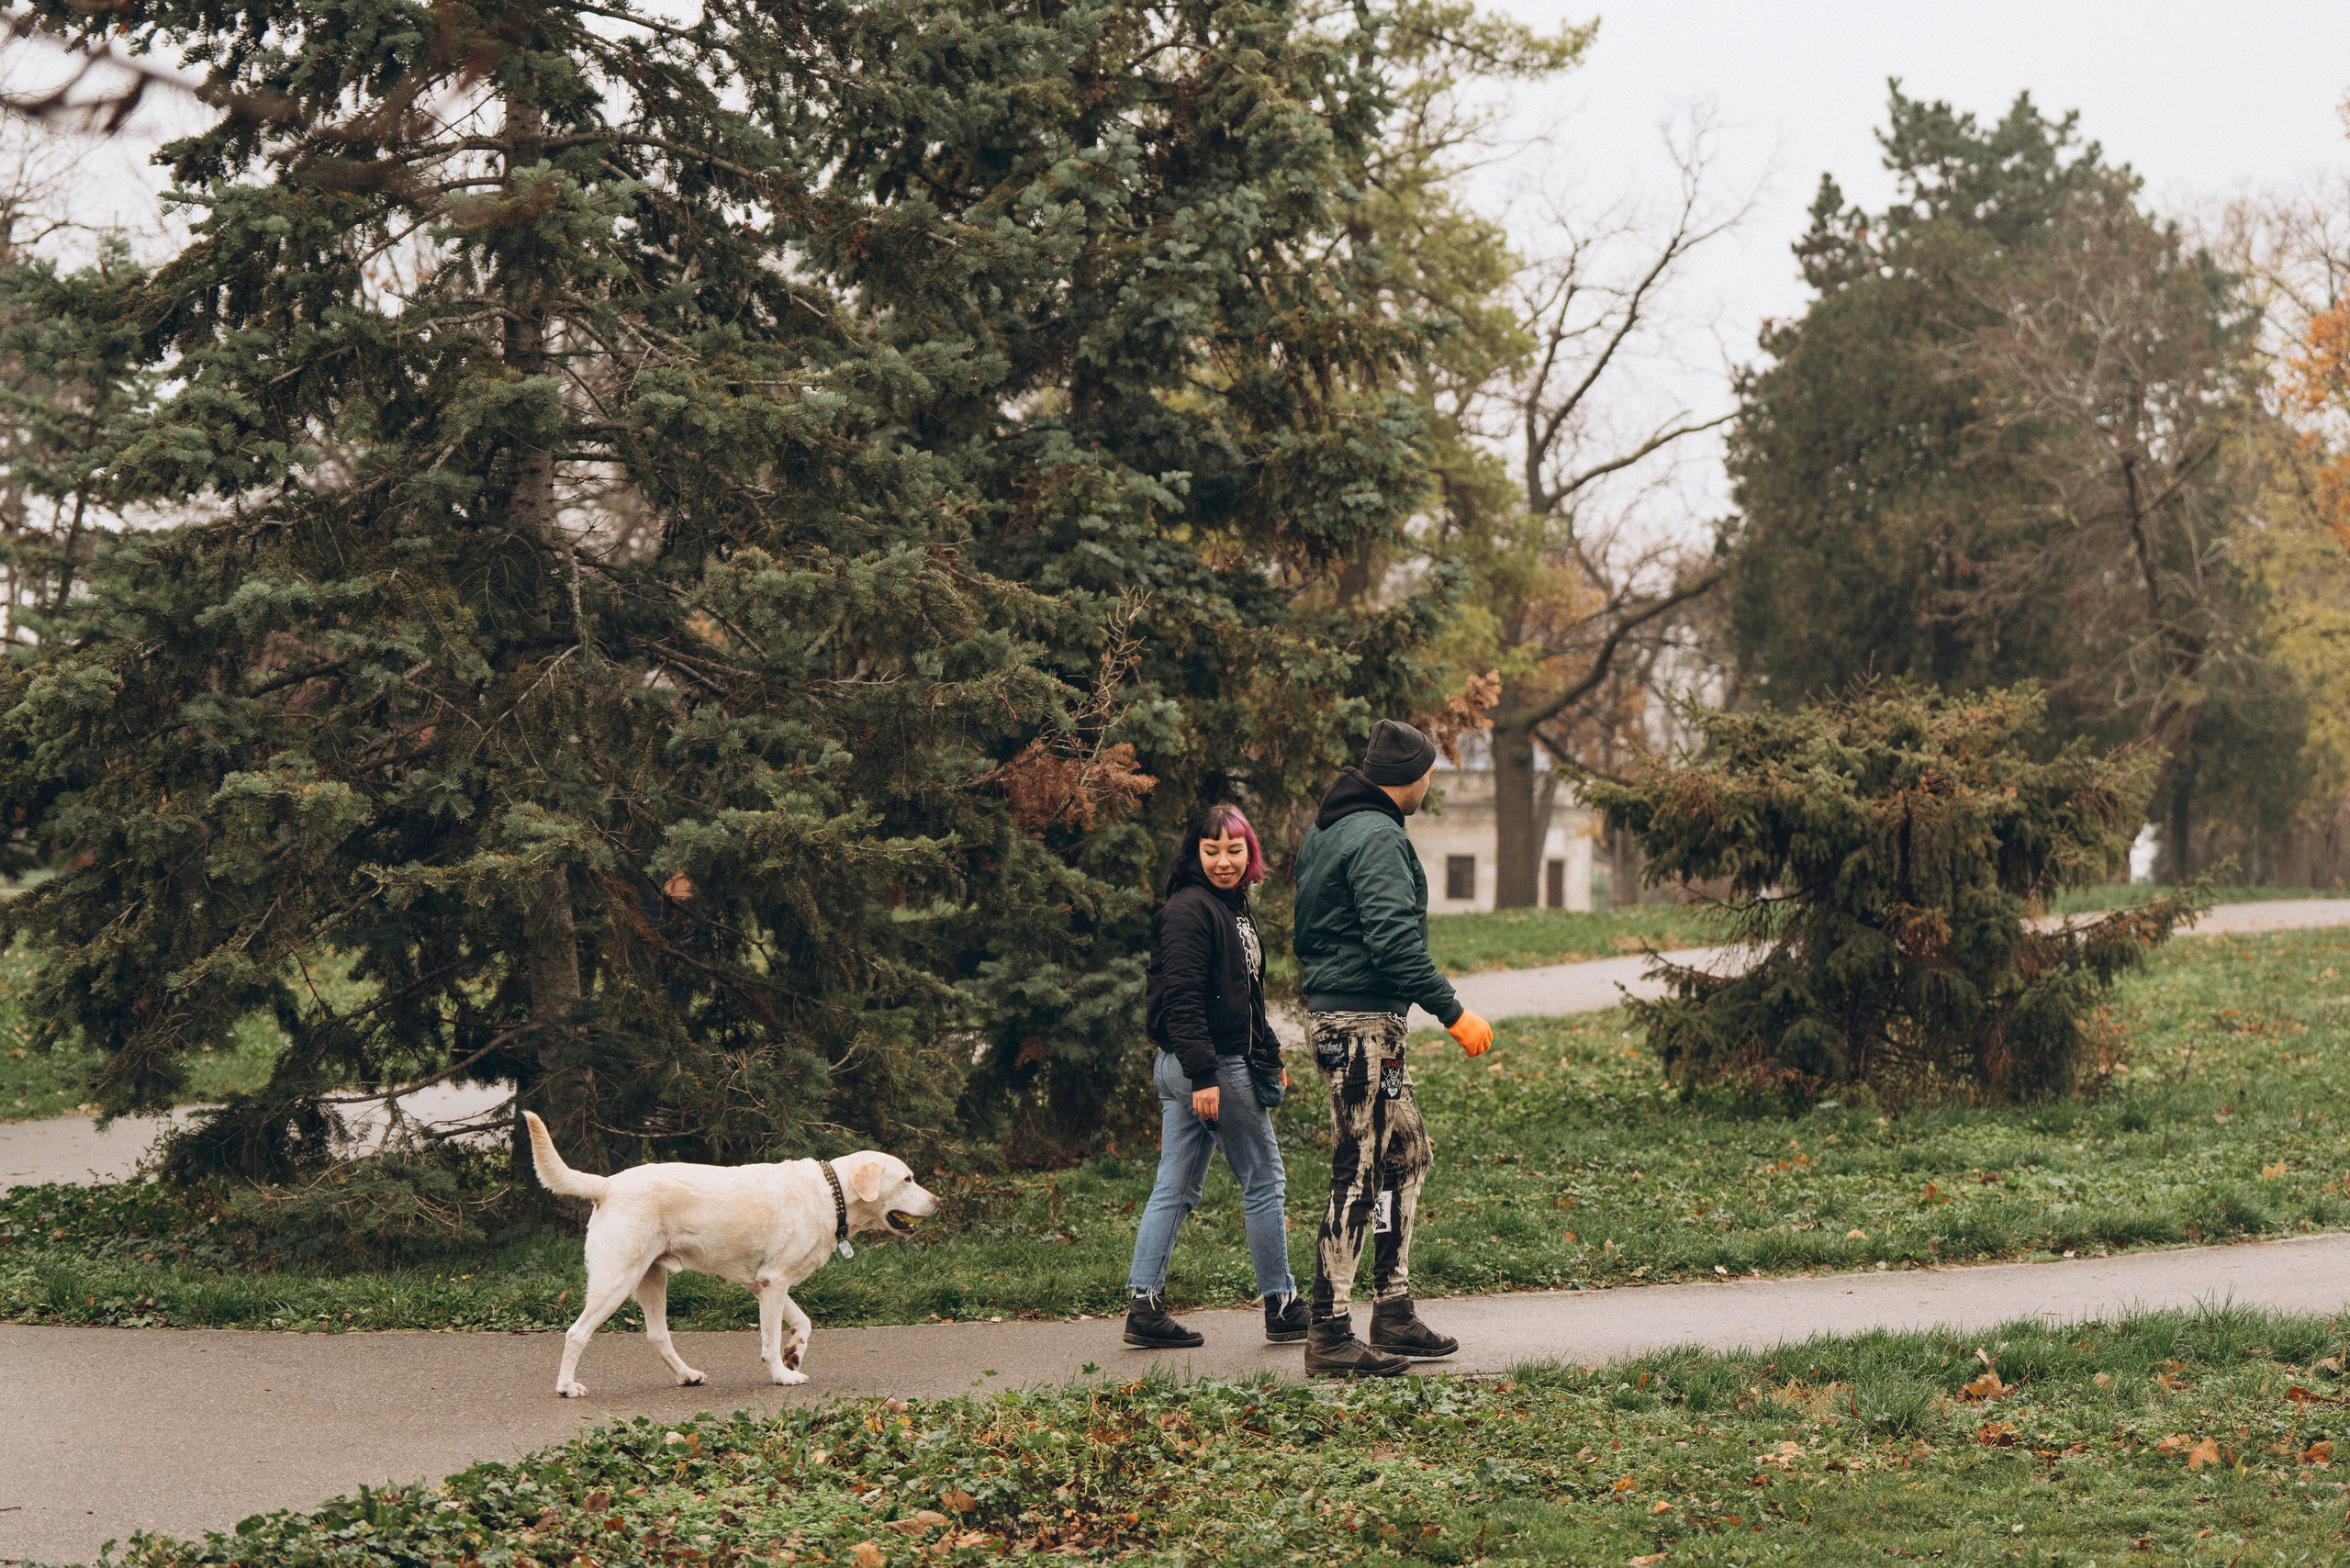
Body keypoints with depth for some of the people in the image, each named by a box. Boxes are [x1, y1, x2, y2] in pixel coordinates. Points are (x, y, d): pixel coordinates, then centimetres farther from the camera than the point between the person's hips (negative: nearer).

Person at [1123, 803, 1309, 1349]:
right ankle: (1282, 1307, 9)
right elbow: (1182, 999, -21)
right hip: (1211, 1065, -9)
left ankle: (1144, 1307, 8)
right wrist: (1203, 1077, -25)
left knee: (1175, 1190, 7)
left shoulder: (1233, 905, 15)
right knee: (1264, 1181, 0)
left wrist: (1269, 1054, 24)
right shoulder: (1189, 909, -15)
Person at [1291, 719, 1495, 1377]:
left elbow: (1305, 928, 22)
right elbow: (1395, 939, -25)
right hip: (1362, 1022, -11)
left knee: (1409, 1151, 17)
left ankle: (1394, 1314, 21)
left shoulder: (1324, 829, 16)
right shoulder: (1378, 837, -16)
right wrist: (1453, 1012, -21)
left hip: (1330, 1011, 11)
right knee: (1359, 1174, -7)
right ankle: (1329, 1336, -5)